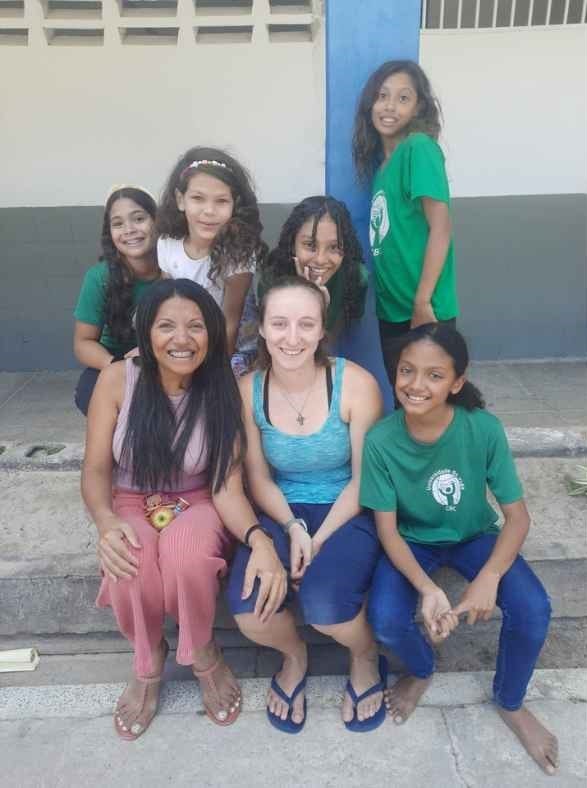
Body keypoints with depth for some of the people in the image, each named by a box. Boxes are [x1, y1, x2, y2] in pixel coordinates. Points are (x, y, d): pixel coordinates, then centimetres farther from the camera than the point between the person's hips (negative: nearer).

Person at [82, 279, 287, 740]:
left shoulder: (222, 392, -14)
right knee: (131, 567, -33)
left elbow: (227, 488, -16)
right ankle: (148, 662, 3)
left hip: (196, 506, 0)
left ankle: (204, 655, -2)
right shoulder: (118, 379, -13)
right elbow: (96, 469, -8)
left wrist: (258, 538, -36)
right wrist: (105, 520, -30)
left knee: (186, 552, -36)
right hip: (131, 505, 1)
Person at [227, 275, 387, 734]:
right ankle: (294, 655, 17)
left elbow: (364, 479, -10)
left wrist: (319, 540, -16)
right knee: (247, 610, -22)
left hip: (348, 514, -2)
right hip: (281, 515, 3)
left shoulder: (356, 384, -16)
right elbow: (258, 478, 0)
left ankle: (367, 658, 13)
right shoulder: (247, 390, -7)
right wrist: (293, 528, -16)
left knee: (324, 605, -28)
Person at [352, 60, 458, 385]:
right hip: (391, 308, 7)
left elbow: (441, 229, -17)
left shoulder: (420, 148, -11)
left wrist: (422, 303, -19)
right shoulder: (381, 157, 10)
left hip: (421, 309, -7)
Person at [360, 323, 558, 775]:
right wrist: (427, 589, -33)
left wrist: (489, 577, -32)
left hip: (474, 535, 1)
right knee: (386, 621, -25)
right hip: (413, 540, 0)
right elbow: (387, 529, -18)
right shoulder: (381, 440, -25)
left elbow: (517, 515, -16)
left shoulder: (484, 429, -24)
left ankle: (510, 702, 13)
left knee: (533, 610, -22)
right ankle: (422, 671, 16)